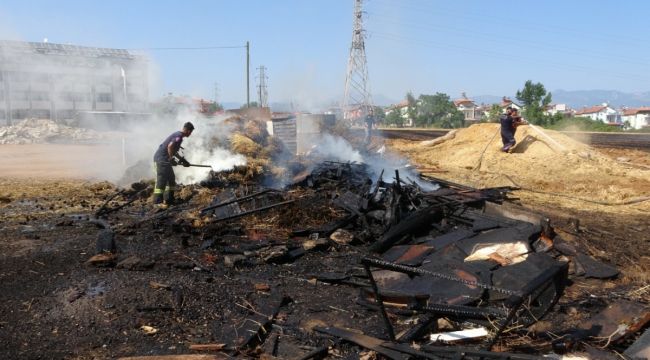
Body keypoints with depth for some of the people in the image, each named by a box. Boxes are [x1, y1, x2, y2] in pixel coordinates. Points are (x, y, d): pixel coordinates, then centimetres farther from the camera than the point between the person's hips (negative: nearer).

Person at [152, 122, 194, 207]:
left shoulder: (178, 135, 17)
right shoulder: (179, 136, -14)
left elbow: (174, 151, 28)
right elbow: (170, 146, -29)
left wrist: (183, 160, 26)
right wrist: (171, 159, -20)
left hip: (164, 159, 10)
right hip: (161, 159, -10)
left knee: (171, 178, 14)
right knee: (161, 180, -12)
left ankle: (169, 200, 18)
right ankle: (158, 202, -12)